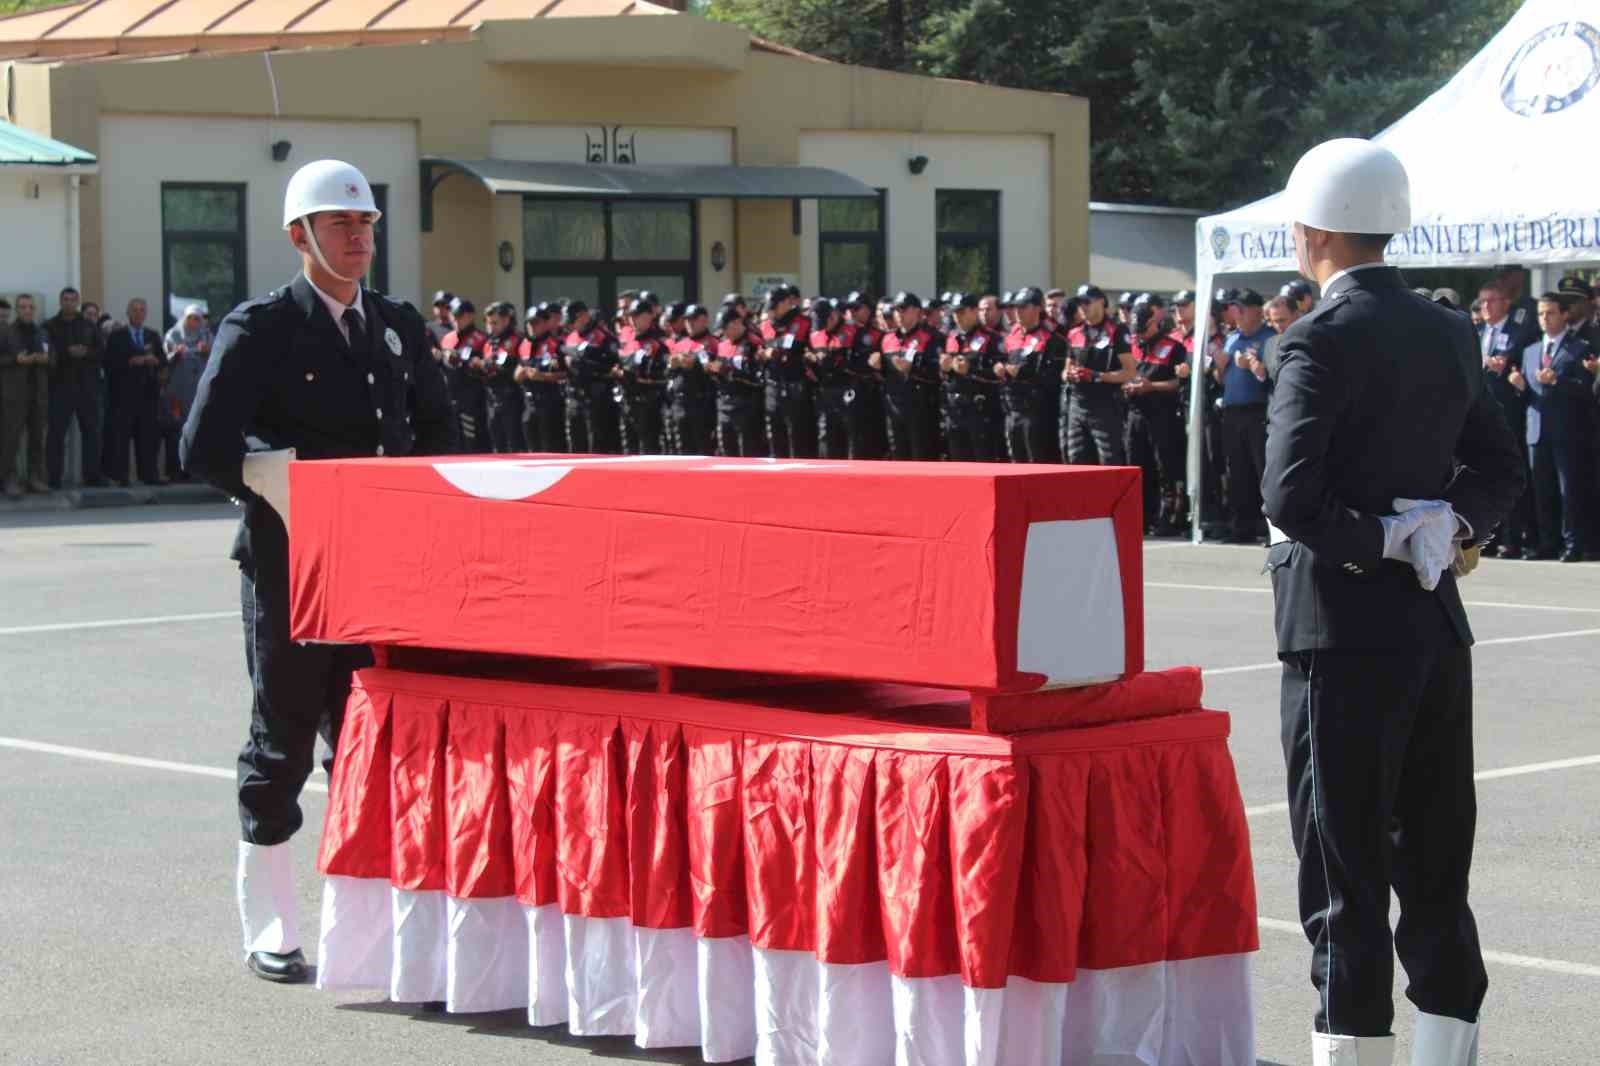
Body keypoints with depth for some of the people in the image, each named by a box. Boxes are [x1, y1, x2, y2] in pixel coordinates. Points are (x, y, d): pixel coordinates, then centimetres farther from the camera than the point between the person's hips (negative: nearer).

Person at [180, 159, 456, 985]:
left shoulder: (399, 326, 11)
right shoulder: (259, 329, -5)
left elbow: (437, 434, 18)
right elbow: (204, 449, -10)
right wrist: (281, 487, -16)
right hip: (290, 568, -4)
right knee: (282, 746, 3)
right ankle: (270, 931, 12)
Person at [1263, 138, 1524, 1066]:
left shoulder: (1321, 342, -13)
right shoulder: (1449, 333, 9)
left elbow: (1290, 497, -21)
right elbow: (1501, 469, 16)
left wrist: (1382, 543, -9)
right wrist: (1449, 528, 1)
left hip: (1346, 631, -7)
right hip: (1438, 630, 7)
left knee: (1346, 870, -2)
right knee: (1435, 862, 14)